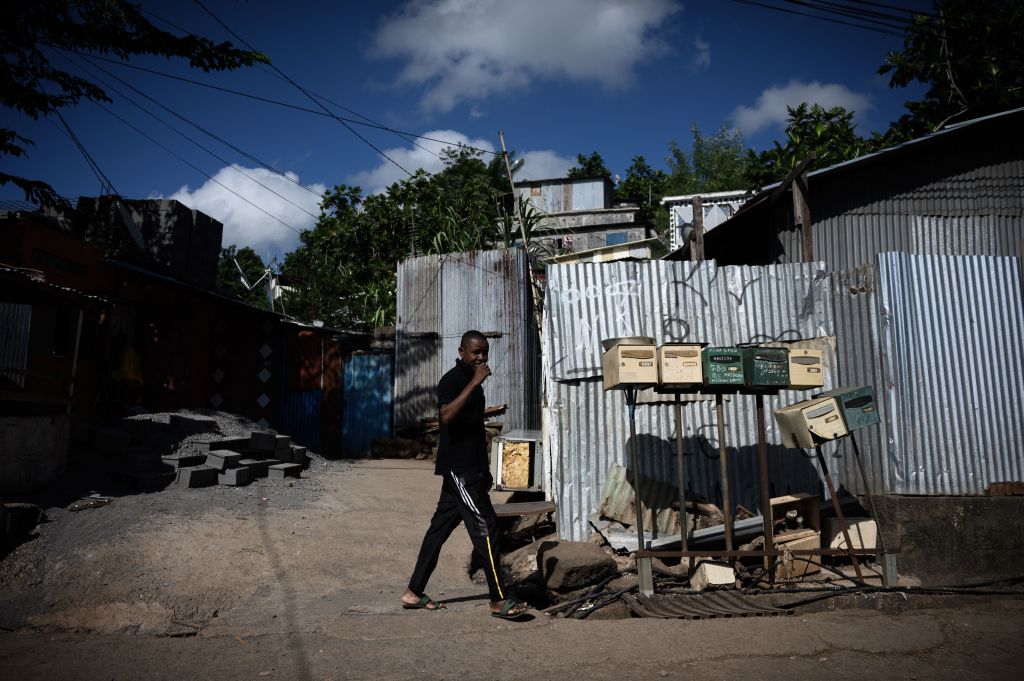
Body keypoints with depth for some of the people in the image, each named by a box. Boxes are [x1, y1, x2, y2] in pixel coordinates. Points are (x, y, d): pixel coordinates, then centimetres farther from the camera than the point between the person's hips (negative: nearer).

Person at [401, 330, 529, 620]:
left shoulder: (470, 381, 17)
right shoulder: (452, 379, -12)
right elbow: (447, 415, -31)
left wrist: (483, 470, 24)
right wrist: (474, 383, -29)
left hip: (468, 468, 9)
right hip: (458, 468, -9)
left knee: (440, 528, 11)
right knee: (484, 525, -10)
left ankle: (414, 593, 18)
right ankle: (499, 600, -5)